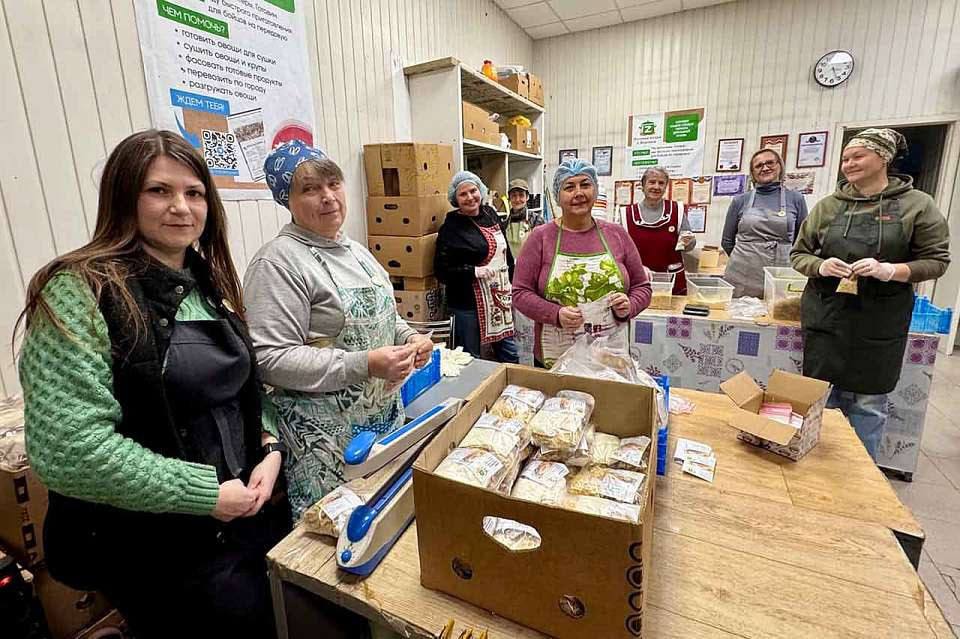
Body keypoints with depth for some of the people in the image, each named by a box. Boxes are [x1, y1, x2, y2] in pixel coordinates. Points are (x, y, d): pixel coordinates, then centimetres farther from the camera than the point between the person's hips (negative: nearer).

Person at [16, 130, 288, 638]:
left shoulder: (208, 285, 4)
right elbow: (68, 450, -25)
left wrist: (269, 448, -5)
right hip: (154, 549, -6)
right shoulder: (79, 292, -18)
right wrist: (208, 494, -20)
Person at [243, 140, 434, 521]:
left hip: (387, 418, 7)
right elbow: (270, 359, -20)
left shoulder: (354, 250, 11)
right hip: (327, 437, -7)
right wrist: (363, 366, -25)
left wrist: (409, 338, 1)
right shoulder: (279, 261, -14)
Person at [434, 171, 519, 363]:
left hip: (501, 297, 6)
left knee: (510, 355, 14)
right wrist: (473, 271, -23)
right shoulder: (451, 227, -11)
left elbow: (506, 252, 17)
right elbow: (442, 271, -13)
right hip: (469, 304, -6)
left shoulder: (491, 214, 8)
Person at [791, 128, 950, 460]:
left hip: (879, 324, -1)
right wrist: (820, 266, -13)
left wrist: (890, 270, -18)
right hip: (825, 317, 2)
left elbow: (936, 260, 0)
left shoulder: (917, 205, 0)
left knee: (868, 401, 8)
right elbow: (798, 254, 8)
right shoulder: (828, 205, 5)